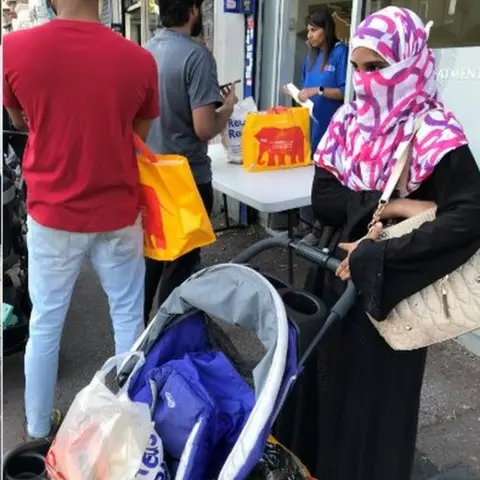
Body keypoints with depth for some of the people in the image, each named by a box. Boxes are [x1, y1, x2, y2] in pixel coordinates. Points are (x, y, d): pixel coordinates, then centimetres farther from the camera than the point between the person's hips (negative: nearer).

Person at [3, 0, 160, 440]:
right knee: (128, 317, 16)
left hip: (52, 214, 0)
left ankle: (38, 428, 32)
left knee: (45, 323, 15)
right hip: (117, 213, 0)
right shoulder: (139, 59, -10)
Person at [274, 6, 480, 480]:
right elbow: (322, 198, -4)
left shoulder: (435, 135, -16)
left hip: (388, 290, -5)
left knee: (373, 393, 9)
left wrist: (377, 257, -26)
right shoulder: (348, 120, 1)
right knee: (323, 380, 19)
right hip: (337, 275, 6)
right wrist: (382, 206, -20)